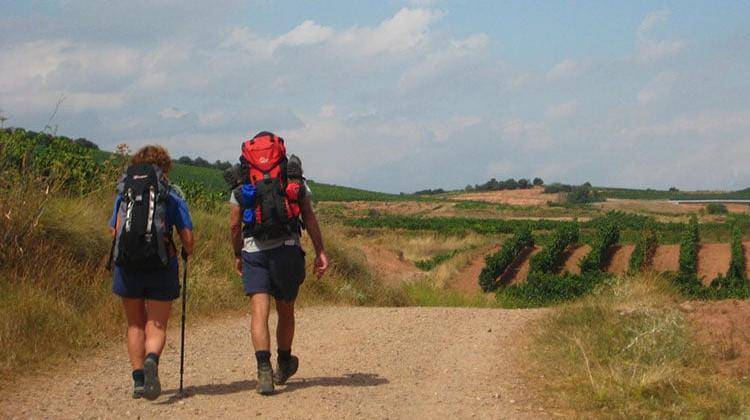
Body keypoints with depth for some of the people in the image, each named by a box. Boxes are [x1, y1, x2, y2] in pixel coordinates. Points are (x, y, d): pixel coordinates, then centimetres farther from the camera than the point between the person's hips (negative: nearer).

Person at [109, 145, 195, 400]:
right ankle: (151, 361, -28)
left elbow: (114, 231, 6)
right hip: (161, 266, -2)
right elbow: (187, 239, 0)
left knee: (135, 325, 16)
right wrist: (187, 254, 22)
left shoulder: (124, 194, 9)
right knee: (156, 327, 2)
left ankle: (138, 380, 13)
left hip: (127, 265, 2)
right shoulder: (173, 197, 4)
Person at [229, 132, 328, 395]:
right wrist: (320, 252, 3)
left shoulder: (242, 186, 11)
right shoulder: (295, 180, 10)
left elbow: (235, 225, 8)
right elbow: (309, 219, 3)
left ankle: (264, 371, -24)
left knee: (259, 312, -8)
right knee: (285, 310, 16)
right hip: (287, 248, 1)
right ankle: (283, 365, 33)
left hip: (253, 252, 0)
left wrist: (238, 255, 21)